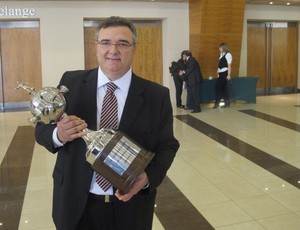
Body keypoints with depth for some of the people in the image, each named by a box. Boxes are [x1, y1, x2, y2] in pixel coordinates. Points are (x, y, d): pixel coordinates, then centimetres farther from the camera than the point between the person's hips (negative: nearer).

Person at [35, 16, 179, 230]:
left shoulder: (157, 95, -6)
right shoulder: (71, 82, -4)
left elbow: (167, 146, -3)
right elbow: (42, 129, -1)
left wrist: (148, 177, -21)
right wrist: (58, 134, -24)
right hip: (76, 205, 1)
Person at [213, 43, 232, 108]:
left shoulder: (228, 54, -9)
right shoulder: (221, 54, 14)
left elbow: (229, 65, -13)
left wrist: (229, 74, -16)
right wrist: (218, 72, 12)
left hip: (225, 73, -8)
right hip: (221, 73, 8)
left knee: (218, 86, -9)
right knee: (223, 87, 11)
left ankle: (217, 103, -3)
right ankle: (227, 103, 19)